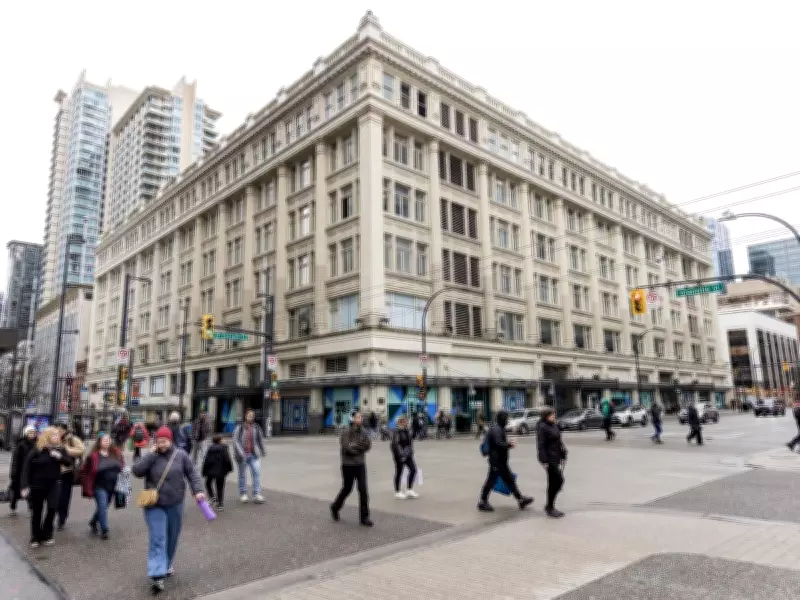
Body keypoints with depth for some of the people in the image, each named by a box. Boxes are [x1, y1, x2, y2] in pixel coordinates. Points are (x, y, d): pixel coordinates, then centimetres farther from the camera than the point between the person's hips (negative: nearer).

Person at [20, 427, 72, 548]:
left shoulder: (60, 449, -3)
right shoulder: (36, 450, -13)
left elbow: (69, 462, -2)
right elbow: (27, 468, -11)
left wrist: (60, 457, -22)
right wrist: (25, 486, -15)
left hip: (52, 484, 2)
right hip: (37, 485, -2)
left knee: (53, 508, -7)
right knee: (36, 512, 8)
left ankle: (46, 535, 10)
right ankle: (35, 538, 23)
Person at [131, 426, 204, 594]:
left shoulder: (180, 455, -3)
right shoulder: (151, 457, -4)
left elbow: (192, 473, -1)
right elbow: (136, 471, -17)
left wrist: (198, 490, -12)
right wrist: (151, 454, -20)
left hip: (175, 504, 2)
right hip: (155, 506, -2)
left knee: (172, 537, 16)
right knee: (157, 539, -8)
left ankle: (168, 564, 39)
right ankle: (157, 575, -10)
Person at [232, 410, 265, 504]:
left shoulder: (256, 427, 5)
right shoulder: (239, 427, -6)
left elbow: (260, 439, 18)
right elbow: (236, 441, -11)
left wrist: (262, 451, 27)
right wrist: (240, 453, -21)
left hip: (254, 455, 2)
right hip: (242, 455, -2)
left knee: (257, 472, -9)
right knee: (242, 475, 10)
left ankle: (257, 494, -7)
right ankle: (243, 494, 24)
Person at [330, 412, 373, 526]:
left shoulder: (363, 432, 2)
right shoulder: (346, 432, -11)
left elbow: (368, 446, -6)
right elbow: (347, 448, -20)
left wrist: (354, 447, -17)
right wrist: (360, 448, -10)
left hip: (360, 464, 3)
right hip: (348, 465, -3)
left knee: (363, 490, -3)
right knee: (347, 489, 11)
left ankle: (364, 517, 4)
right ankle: (335, 507, 38)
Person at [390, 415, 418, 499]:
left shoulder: (406, 431, 9)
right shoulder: (397, 432, -17)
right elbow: (394, 444, -21)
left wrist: (411, 451, 11)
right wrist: (401, 455, -21)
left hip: (408, 455, 8)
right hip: (399, 455, -8)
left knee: (413, 470, 7)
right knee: (399, 472, 4)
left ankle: (410, 490, 19)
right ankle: (398, 492, 18)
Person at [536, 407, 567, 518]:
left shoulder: (553, 425, 13)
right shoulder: (542, 427, -15)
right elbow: (541, 445, -18)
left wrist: (563, 453, 16)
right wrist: (544, 460, -21)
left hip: (556, 458, 9)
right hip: (549, 458, -9)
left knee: (553, 482, 13)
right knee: (559, 480, -8)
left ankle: (550, 507, 23)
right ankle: (550, 507, 2)